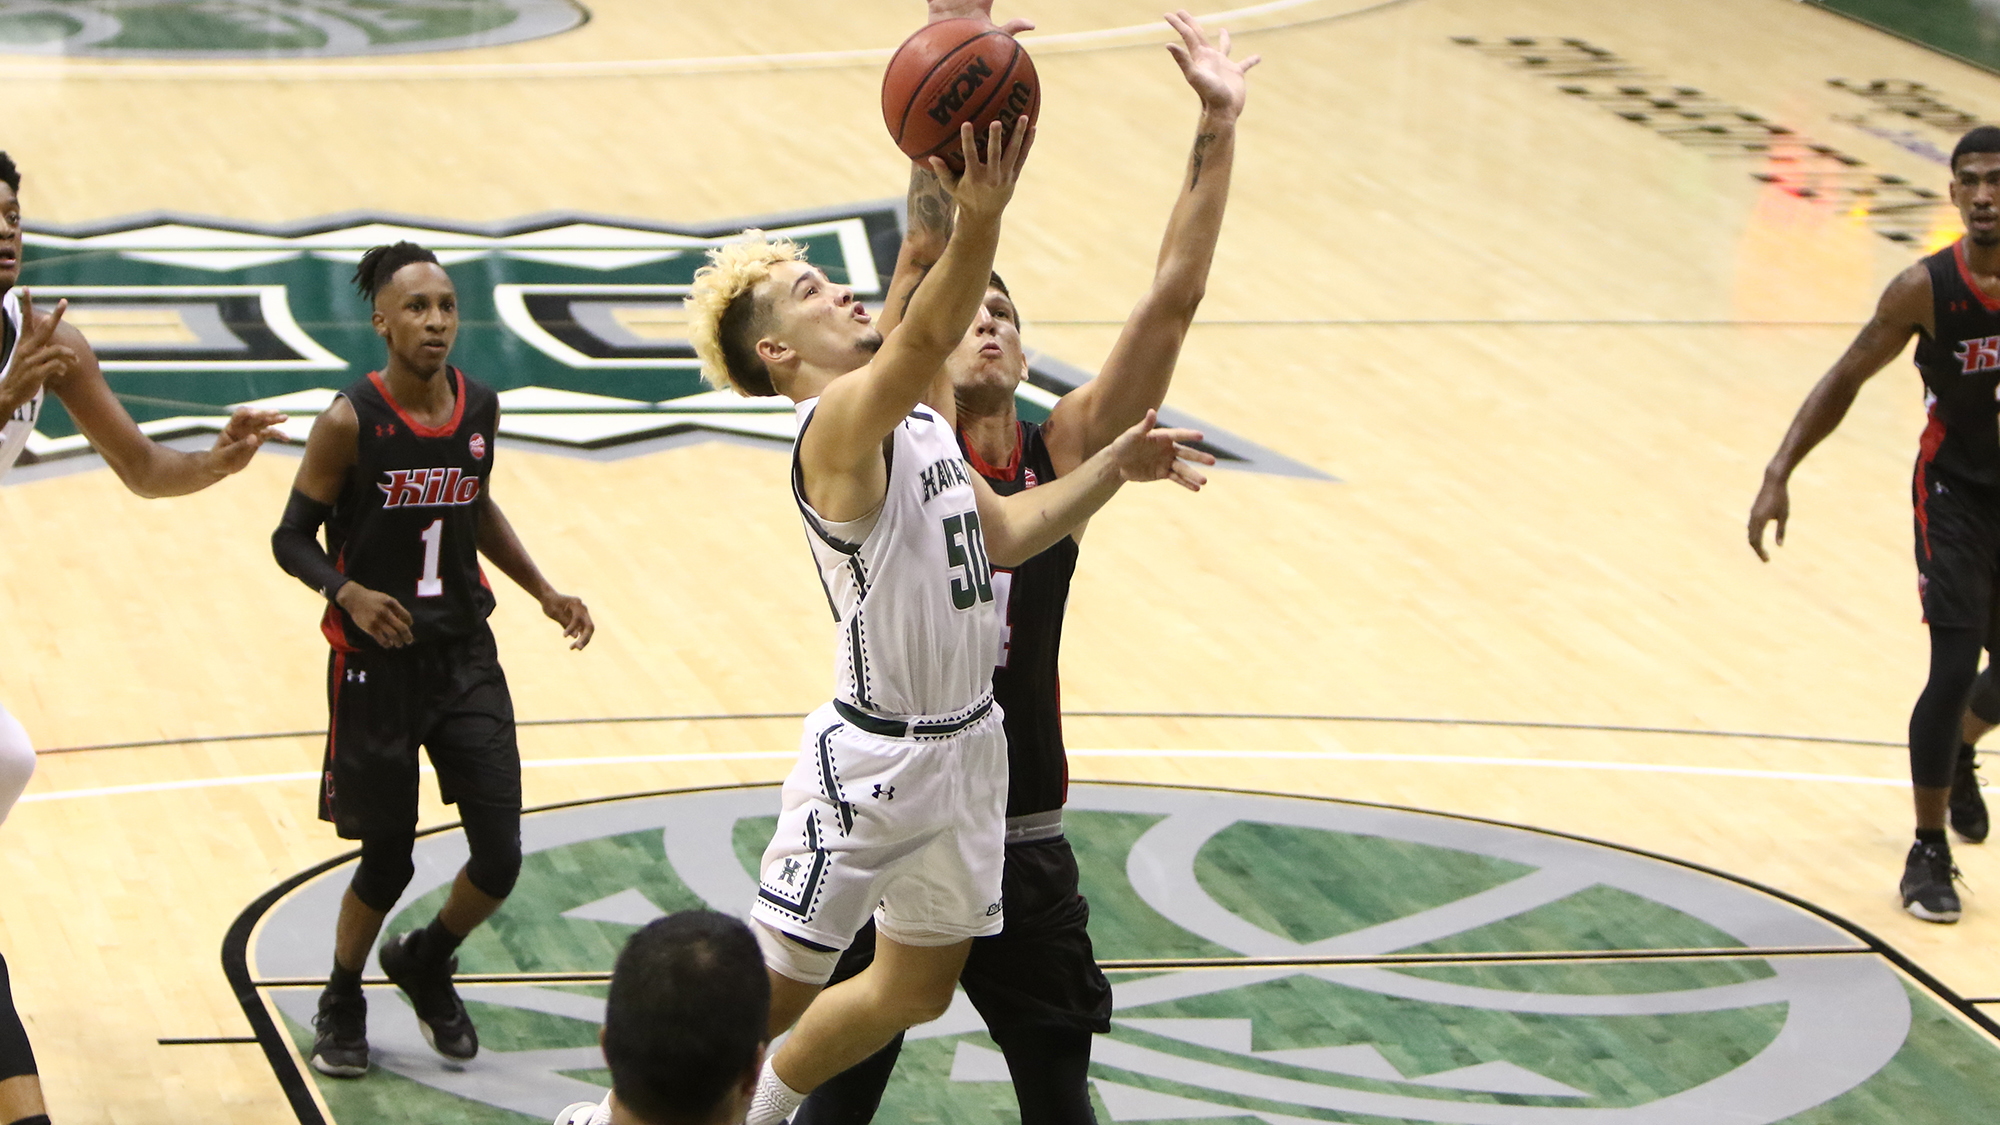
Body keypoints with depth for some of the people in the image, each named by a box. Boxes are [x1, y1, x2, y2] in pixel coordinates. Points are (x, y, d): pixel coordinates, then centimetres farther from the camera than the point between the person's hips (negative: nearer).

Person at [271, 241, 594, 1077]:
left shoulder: (479, 408, 0)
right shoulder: (349, 423, -16)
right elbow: (292, 539, -9)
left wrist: (544, 593, 13)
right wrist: (349, 592, -27)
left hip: (465, 654, 5)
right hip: (376, 663, -4)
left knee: (500, 857, -1)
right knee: (388, 857, 5)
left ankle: (426, 962, 30)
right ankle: (341, 1000, 32)